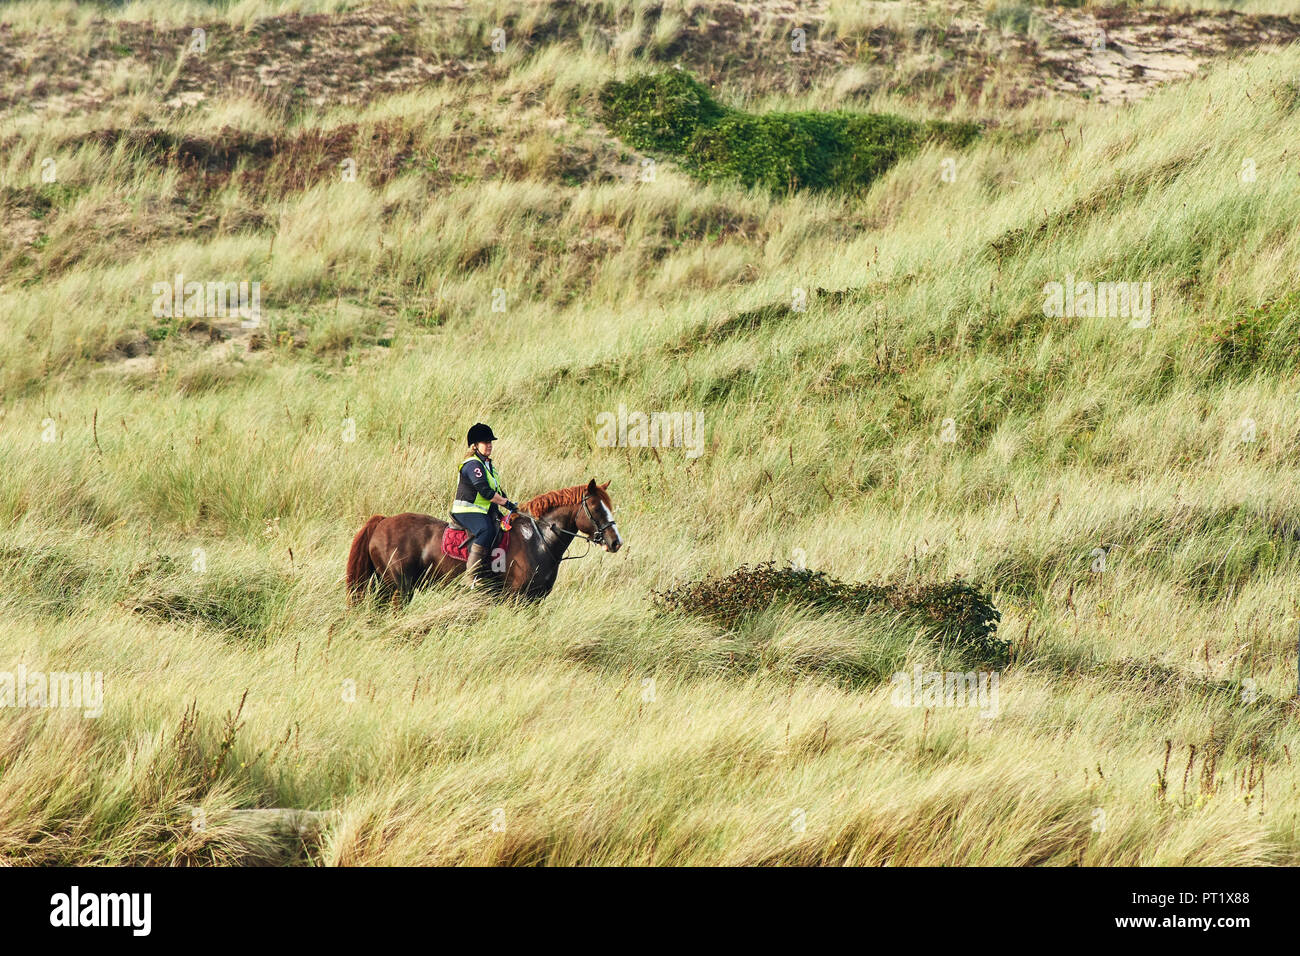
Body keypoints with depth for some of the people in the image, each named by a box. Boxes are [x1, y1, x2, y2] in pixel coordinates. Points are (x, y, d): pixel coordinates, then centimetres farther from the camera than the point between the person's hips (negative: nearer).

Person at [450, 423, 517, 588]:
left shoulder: (488, 465, 20)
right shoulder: (473, 465, -12)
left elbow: (497, 490, 26)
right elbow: (485, 491, -21)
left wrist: (511, 505, 12)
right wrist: (506, 503, -17)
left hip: (484, 512, 10)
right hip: (467, 511, -10)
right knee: (486, 530, -33)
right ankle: (471, 577, -37)